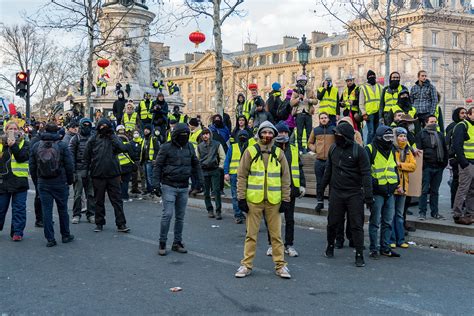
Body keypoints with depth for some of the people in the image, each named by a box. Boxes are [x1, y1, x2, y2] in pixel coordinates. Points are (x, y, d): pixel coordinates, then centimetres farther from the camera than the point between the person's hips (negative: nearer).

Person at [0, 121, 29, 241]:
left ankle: (17, 232, 7)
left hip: (19, 181, -3)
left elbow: (22, 157, -14)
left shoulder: (24, 143, 3)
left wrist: (13, 146, -22)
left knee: (19, 208, 0)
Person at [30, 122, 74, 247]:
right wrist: (70, 181, 6)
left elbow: (32, 166, 6)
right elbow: (69, 166, -6)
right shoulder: (62, 146, -7)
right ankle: (65, 236, 20)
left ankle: (50, 239, 4)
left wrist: (36, 181, 14)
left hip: (43, 184, 1)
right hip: (60, 183, -1)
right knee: (62, 209, 10)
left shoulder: (36, 146, 2)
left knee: (46, 210, 4)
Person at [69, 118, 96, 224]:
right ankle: (76, 215, 10)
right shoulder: (75, 139, 2)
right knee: (78, 194, 2)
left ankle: (91, 214, 13)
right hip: (79, 170, -2)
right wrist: (72, 171, -10)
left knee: (91, 194, 5)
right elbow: (71, 155, -2)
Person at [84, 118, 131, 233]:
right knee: (99, 201, 10)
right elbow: (87, 157, 6)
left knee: (117, 200, 1)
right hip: (98, 175, 0)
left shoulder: (113, 138, 4)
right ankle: (99, 223, 22)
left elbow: (122, 148, -14)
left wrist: (112, 136, -15)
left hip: (113, 174, 0)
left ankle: (121, 224, 5)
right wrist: (87, 170, 2)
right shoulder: (93, 140, 2)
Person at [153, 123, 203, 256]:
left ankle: (177, 243, 19)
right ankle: (162, 243, 2)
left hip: (184, 187, 5)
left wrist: (200, 180, 10)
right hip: (169, 186, -5)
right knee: (167, 214, -9)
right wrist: (156, 184, -11)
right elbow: (157, 166, -5)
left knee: (180, 216, 9)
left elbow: (195, 164, 17)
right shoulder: (166, 147, -7)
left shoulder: (189, 147, 7)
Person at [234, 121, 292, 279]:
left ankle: (280, 265, 16)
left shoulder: (279, 153, 6)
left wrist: (286, 200, 3)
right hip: (253, 200, -1)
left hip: (274, 201, 1)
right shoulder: (250, 151, 1)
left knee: (276, 234, 7)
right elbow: (242, 176, 1)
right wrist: (241, 198, -4)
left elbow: (285, 178, 8)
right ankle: (246, 265, 16)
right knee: (251, 234, 6)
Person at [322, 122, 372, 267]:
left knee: (357, 225, -1)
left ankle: (359, 255, 7)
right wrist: (323, 186, 19)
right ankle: (330, 246, 33)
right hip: (336, 192, 4)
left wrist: (368, 195, -15)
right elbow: (328, 169, 17)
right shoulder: (333, 148, 5)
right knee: (333, 222, 11)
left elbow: (366, 174, -11)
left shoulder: (358, 150, -11)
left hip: (354, 194, -4)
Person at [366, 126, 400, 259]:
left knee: (388, 222, 11)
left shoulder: (391, 150, 14)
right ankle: (374, 249, 8)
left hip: (390, 192, 7)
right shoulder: (370, 149, -9)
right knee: (375, 222, 0)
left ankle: (385, 248, 21)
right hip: (377, 192, -7)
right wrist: (372, 182, -15)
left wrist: (396, 183, 17)